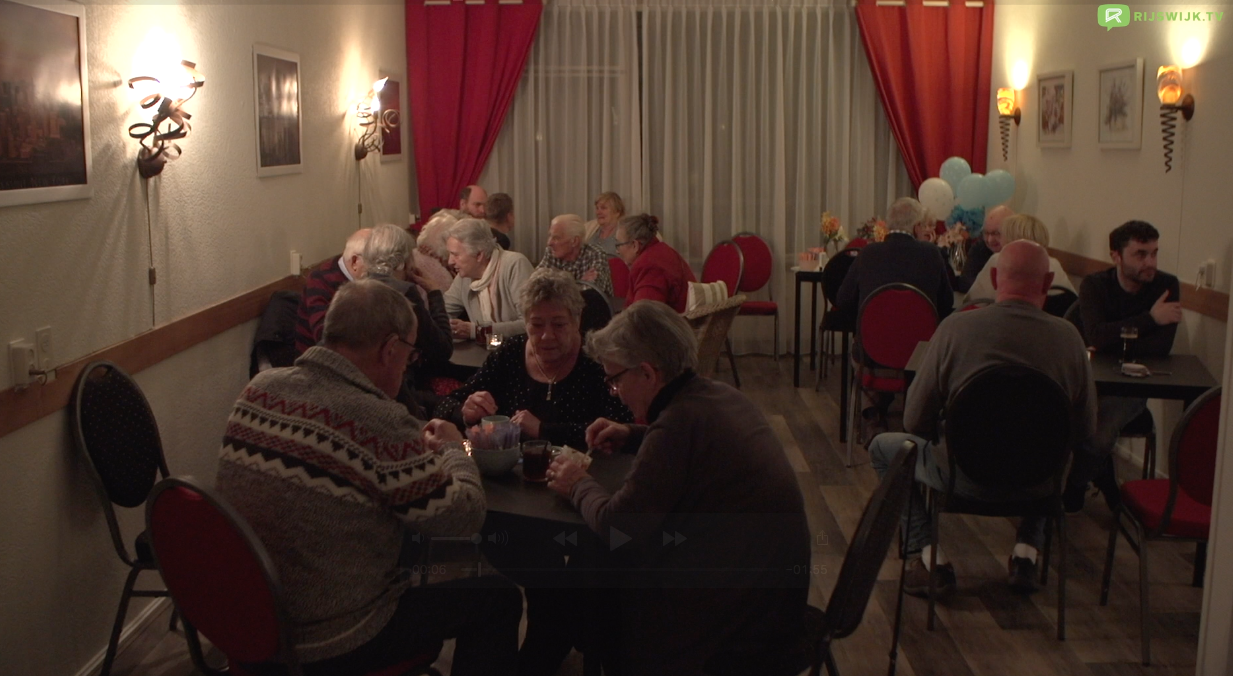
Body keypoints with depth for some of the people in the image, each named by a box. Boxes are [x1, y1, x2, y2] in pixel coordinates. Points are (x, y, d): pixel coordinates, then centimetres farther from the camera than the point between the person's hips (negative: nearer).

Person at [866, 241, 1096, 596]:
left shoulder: (956, 327, -11)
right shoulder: (1068, 336, -7)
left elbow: (915, 421, -6)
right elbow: (1085, 427, 0)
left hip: (965, 478, -3)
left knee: (884, 447, 22)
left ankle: (929, 558, 11)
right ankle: (1027, 550, 24)